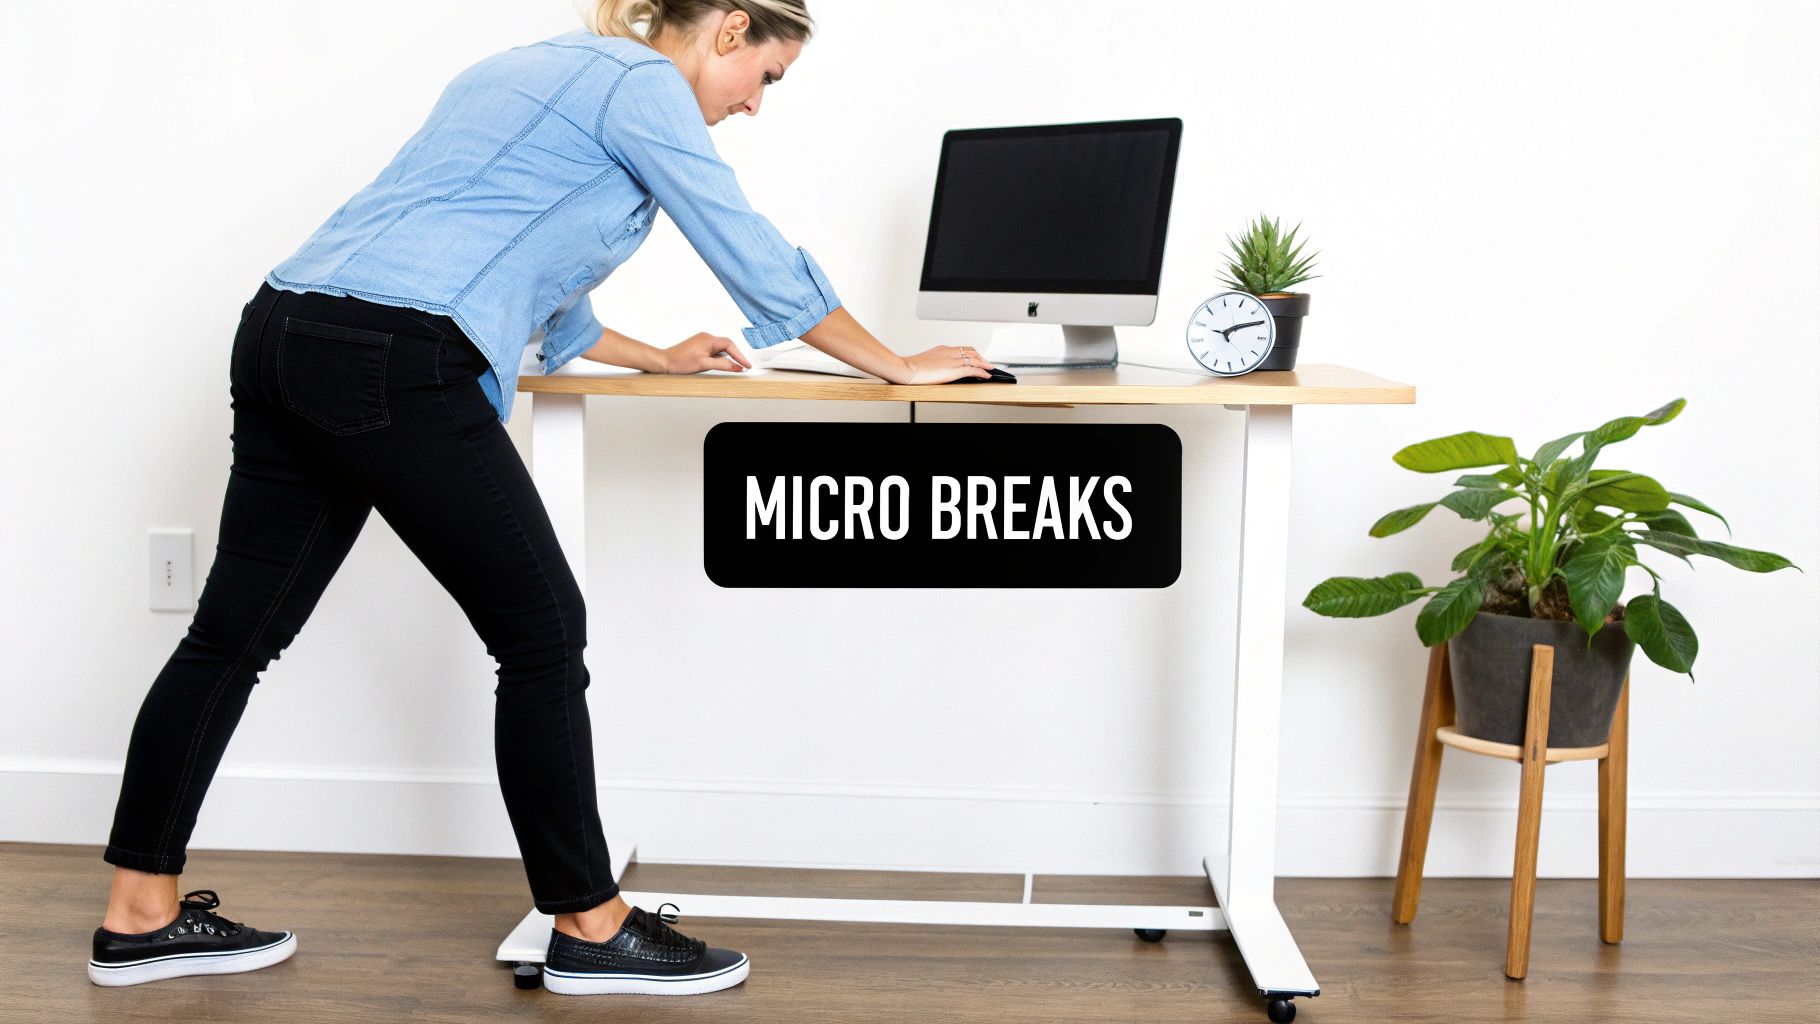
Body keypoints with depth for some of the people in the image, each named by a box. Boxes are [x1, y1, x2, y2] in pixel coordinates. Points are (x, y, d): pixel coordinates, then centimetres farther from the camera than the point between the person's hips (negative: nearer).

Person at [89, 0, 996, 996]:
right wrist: (898, 367, 9)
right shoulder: (643, 83, -1)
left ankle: (140, 916, 24)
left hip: (286, 329, 10)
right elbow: (758, 259, -1)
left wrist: (658, 357, 43)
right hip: (392, 365, -10)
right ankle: (591, 930, 11)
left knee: (236, 633, 14)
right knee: (542, 633, 1)